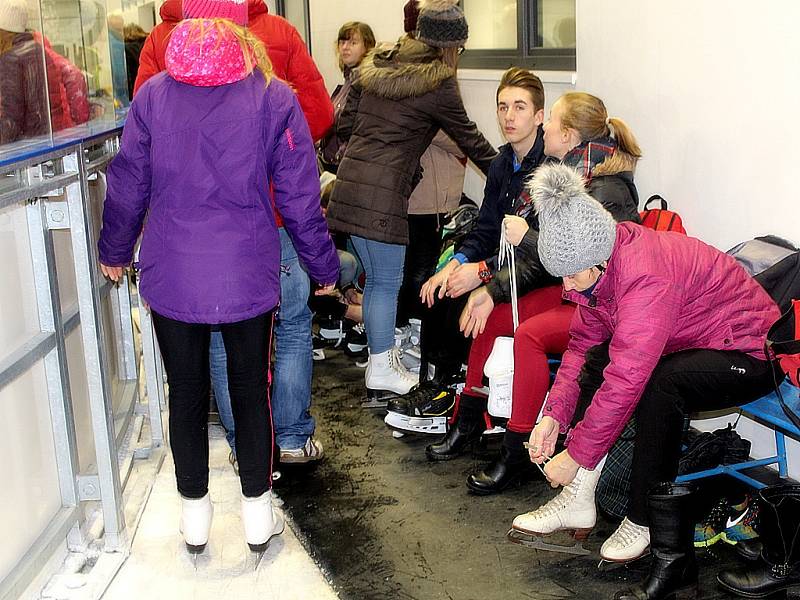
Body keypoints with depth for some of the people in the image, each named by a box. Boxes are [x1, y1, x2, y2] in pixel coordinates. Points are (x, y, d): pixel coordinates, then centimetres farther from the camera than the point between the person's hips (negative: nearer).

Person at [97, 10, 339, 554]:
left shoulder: (153, 95, -1)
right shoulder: (273, 97, -6)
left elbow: (128, 185, 5)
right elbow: (300, 194, -4)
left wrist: (115, 252, 20)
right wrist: (323, 266, 8)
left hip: (171, 278, 1)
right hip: (247, 278, -1)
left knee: (186, 393, 14)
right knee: (252, 389, 14)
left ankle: (195, 517, 27)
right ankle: (258, 515, 23)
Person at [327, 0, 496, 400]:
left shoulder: (375, 65, 14)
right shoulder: (437, 84, -5)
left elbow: (344, 125, 15)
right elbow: (470, 139, 5)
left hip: (349, 183, 8)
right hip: (382, 194, -7)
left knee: (375, 276, 17)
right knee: (388, 281, 4)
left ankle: (380, 356, 27)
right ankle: (382, 370, 12)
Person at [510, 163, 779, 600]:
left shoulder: (646, 276, -34)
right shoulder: (593, 263, -7)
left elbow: (626, 382, -35)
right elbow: (583, 342, -1)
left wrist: (576, 455, -27)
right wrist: (553, 416, -11)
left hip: (748, 354, -9)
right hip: (684, 342, 9)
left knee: (657, 384, -34)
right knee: (593, 359, -8)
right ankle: (578, 499, -8)